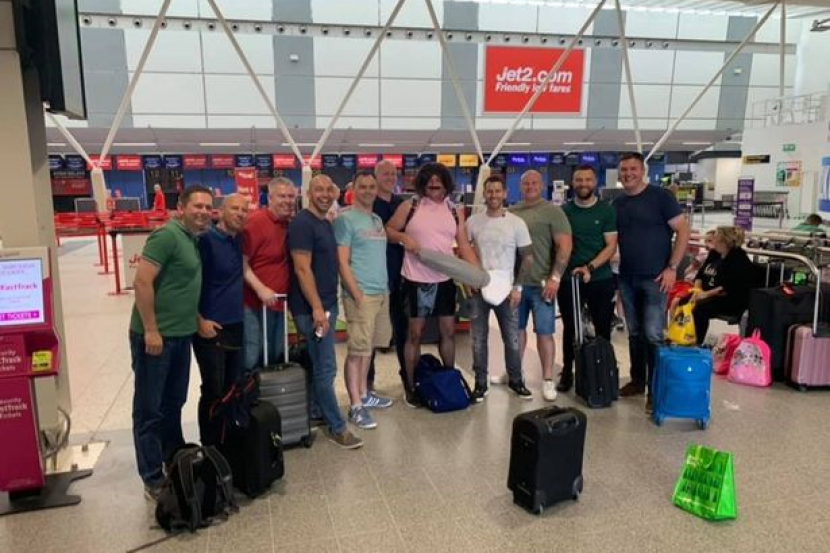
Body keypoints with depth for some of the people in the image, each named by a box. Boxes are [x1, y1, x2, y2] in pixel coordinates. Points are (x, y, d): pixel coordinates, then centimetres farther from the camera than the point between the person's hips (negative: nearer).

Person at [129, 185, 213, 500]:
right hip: (156, 336, -9)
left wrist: (196, 320, 13)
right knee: (149, 410, 3)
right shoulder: (167, 235, -15)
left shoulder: (193, 239, 12)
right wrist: (151, 330, -21)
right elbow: (142, 282, -21)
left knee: (174, 404, 19)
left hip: (180, 335, 9)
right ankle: (153, 480, 12)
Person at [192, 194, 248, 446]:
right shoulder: (206, 240, -12)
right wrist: (199, 321, -16)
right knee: (213, 391, 0)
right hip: (210, 328, -7)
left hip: (236, 326, 7)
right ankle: (208, 446, 15)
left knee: (232, 389, 14)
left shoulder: (240, 240, 8)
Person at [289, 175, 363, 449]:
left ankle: (315, 412, 30)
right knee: (325, 368, -2)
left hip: (327, 303, 9)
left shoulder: (326, 224, 14)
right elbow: (302, 269, -19)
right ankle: (337, 427, 8)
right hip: (312, 307, -9)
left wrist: (327, 305, 18)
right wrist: (317, 308, -22)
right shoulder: (302, 223, -14)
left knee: (318, 365, 17)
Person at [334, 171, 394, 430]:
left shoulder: (377, 219, 15)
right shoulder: (346, 219, -7)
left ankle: (364, 394, 27)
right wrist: (357, 294, -17)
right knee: (357, 350, -4)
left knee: (367, 347, 15)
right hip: (361, 294, -8)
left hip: (382, 292, 8)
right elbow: (342, 262, -13)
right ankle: (356, 406, 3)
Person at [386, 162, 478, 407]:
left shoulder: (455, 211, 5)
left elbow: (464, 245, 3)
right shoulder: (409, 206, -4)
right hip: (416, 281, -3)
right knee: (415, 334, 6)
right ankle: (411, 387, 19)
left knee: (449, 332, 12)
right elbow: (388, 230, 3)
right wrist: (403, 237, -19)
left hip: (445, 280, 3)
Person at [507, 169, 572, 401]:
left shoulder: (552, 211, -4)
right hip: (515, 281, 4)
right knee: (517, 328, 14)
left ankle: (548, 380, 10)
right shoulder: (511, 212, 9)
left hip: (541, 283, -4)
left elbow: (565, 245, -9)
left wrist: (555, 278, -16)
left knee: (544, 332, 0)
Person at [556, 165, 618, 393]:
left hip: (601, 280, -1)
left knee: (603, 329, 6)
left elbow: (611, 246, -5)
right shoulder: (564, 210, 4)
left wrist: (589, 268, -18)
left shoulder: (607, 210, 0)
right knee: (570, 328, 9)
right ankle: (567, 372, 21)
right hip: (569, 279, 1)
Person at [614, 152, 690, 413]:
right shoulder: (617, 204, 9)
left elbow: (683, 230, -8)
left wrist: (672, 268, -13)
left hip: (655, 278, -5)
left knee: (653, 335, -5)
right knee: (634, 333, 14)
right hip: (627, 279, 5)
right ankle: (637, 380, 27)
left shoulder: (660, 196, -6)